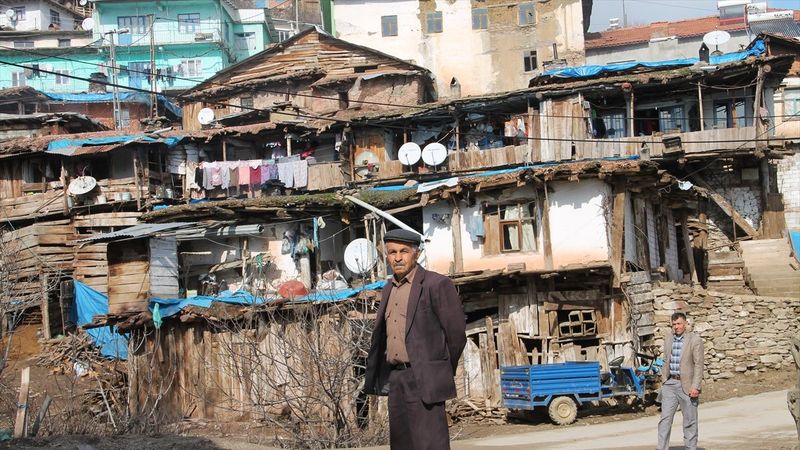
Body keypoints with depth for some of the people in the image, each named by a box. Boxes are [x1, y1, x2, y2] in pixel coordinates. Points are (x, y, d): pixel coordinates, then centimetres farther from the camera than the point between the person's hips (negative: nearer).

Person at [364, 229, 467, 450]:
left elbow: (456, 333, -6)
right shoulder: (389, 288, 15)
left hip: (423, 381, -7)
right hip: (396, 380, 7)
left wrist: (444, 372, 5)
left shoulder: (437, 284, -8)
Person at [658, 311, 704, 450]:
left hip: (687, 385, -4)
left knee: (690, 420, 4)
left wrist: (695, 387, -17)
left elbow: (698, 365, -10)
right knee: (665, 418, -3)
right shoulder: (668, 339, 11)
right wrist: (663, 380, 15)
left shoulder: (695, 340, -7)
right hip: (670, 384, 4)